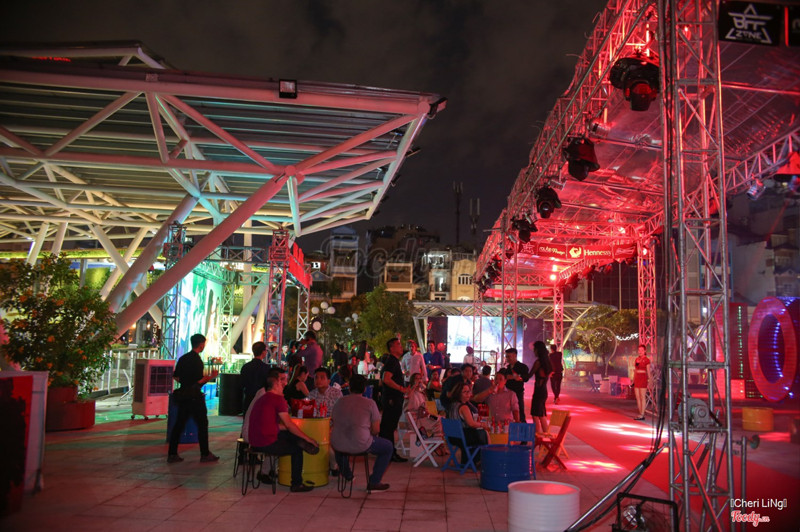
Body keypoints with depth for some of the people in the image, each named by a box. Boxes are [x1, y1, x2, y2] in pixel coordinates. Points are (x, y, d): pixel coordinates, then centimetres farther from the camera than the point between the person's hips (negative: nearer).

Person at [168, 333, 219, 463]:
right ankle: (205, 454, 9)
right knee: (202, 424, 3)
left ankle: (172, 454, 10)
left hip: (183, 395, 8)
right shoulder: (197, 360, -15)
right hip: (194, 396, -8)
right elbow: (199, 381, -20)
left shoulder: (183, 358, 9)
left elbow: (175, 376, 14)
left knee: (179, 424, 9)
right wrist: (211, 376, -8)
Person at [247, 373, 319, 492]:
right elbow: (289, 425, -9)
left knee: (289, 436, 19)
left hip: (254, 442, 9)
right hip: (266, 443, -9)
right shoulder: (277, 398, -8)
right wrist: (307, 439, 0)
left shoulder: (260, 399, 19)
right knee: (297, 449, 8)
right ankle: (296, 484, 13)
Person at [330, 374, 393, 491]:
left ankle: (347, 475, 50)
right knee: (388, 447, 18)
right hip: (361, 445, -5)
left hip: (338, 445, 5)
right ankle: (374, 482, 15)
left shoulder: (339, 402, 9)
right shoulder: (370, 403, -4)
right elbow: (376, 430, -4)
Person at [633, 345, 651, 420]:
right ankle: (641, 414, 11)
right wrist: (633, 380, 17)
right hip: (636, 378, 7)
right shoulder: (636, 359, 14)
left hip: (643, 378, -7)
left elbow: (648, 371, -3)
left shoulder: (646, 360, -3)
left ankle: (642, 415, -5)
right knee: (637, 397, 6)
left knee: (642, 397, -5)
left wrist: (649, 381, -8)